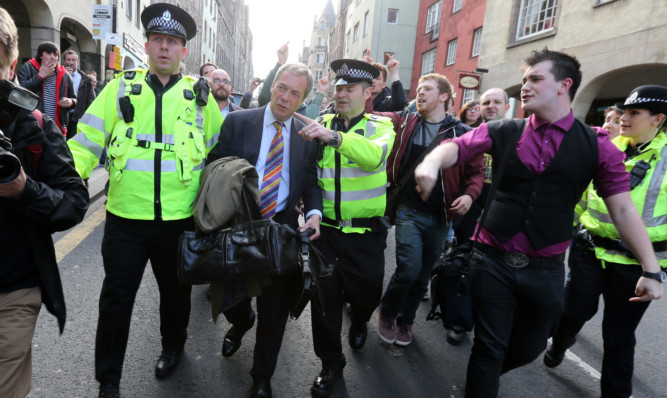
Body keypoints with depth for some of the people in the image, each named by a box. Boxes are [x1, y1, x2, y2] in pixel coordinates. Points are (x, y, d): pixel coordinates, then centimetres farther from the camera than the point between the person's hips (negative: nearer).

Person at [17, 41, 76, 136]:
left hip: (58, 128, 3)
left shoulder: (64, 75, 11)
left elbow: (74, 99, 19)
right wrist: (40, 76, -9)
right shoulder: (28, 68, 3)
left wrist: (71, 102, -5)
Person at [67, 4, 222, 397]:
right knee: (116, 298, 10)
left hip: (180, 219, 0)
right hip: (126, 218, 0)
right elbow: (86, 143, 0)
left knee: (176, 290, 19)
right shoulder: (120, 88, 2)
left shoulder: (199, 95, 2)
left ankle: (173, 346, 48)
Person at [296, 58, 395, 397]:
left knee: (366, 293, 11)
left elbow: (373, 156, -27)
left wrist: (333, 136, -39)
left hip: (366, 232, -1)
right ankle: (331, 363, 28)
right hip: (326, 227, 2)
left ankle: (359, 322, 50)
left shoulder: (380, 126, -3)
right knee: (324, 296, 6)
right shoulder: (322, 124, 5)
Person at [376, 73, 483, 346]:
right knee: (409, 268, -14)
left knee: (423, 275, 12)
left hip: (440, 216, 1)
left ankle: (405, 319, 36)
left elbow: (475, 171, 6)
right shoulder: (404, 122, 5)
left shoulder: (461, 132, 1)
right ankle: (387, 313, 16)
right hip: (409, 211, -1)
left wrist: (470, 194, -12)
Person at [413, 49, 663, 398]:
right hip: (492, 261, -1)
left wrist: (651, 268, -6)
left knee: (529, 348, 21)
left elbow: (623, 208, -2)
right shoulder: (503, 132, 0)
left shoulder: (597, 145, -1)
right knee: (489, 348, 8)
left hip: (546, 270, 2)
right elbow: (457, 146, -14)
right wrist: (432, 162, -36)